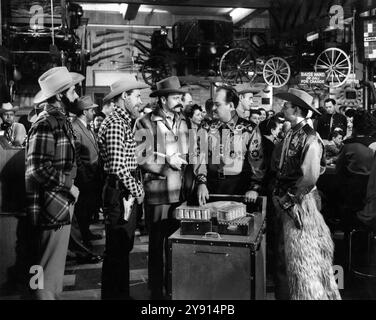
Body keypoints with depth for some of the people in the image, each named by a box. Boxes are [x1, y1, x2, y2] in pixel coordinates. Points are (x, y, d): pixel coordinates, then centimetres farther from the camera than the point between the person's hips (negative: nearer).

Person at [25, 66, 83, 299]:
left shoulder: (63, 122, 12)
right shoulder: (45, 126, -17)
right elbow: (38, 169, -25)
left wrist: (70, 189, 5)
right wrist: (68, 186, -15)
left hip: (63, 206, 9)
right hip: (51, 209, -9)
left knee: (56, 269, 19)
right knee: (48, 272, 3)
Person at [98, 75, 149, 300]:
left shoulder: (125, 122, 17)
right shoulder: (115, 123, -16)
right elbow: (118, 167, -23)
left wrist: (138, 188, 12)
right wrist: (137, 191, -14)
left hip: (128, 193, 10)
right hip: (119, 193, -10)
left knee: (124, 248, 18)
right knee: (116, 251, 0)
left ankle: (122, 293, 31)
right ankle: (112, 294, 13)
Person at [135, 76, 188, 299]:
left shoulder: (182, 121, 12)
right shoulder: (146, 123, -8)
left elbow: (190, 154, 13)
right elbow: (139, 157, -15)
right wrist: (167, 161, -16)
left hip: (180, 191, 5)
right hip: (157, 192, -5)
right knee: (157, 243, 8)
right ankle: (156, 291, 23)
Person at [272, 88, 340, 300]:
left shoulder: (309, 138, -18)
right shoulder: (291, 134, 6)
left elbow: (310, 177, -23)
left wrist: (290, 200, -15)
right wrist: (281, 196, 8)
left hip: (301, 203, -8)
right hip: (286, 201, 8)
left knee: (302, 255, 4)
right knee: (288, 251, 18)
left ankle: (309, 293, 21)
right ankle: (288, 291, 33)